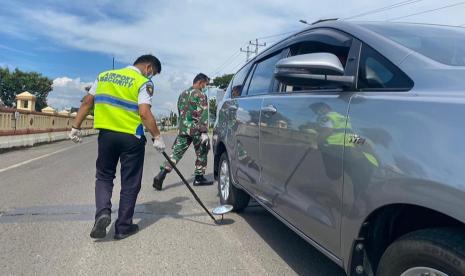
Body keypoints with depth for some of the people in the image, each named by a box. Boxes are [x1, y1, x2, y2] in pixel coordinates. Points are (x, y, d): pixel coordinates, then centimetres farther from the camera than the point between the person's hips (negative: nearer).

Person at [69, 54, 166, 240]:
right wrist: (157, 137, -12)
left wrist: (75, 128, 14)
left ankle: (103, 212, -4)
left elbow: (87, 102, 11)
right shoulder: (144, 82, -5)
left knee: (104, 176, 19)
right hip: (131, 137, -4)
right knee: (130, 183, 8)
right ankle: (123, 227, 16)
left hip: (106, 134, 4)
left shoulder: (104, 76, 13)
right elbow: (144, 113, -18)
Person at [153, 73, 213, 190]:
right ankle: (199, 178, 16)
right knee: (201, 154, 11)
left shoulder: (182, 94, 18)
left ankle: (161, 175, -10)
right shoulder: (201, 95, -5)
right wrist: (204, 132, -16)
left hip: (182, 129, 6)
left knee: (176, 153, 3)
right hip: (196, 129, -6)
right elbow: (203, 115, -13)